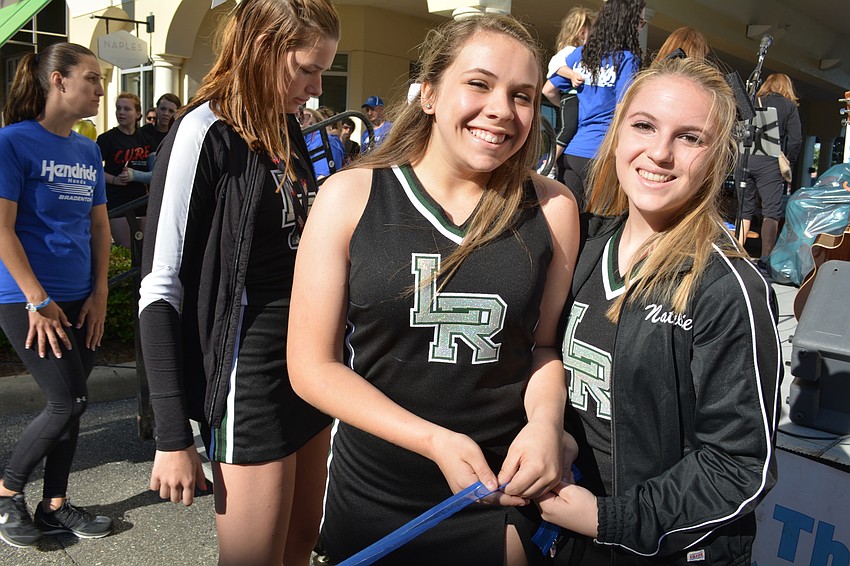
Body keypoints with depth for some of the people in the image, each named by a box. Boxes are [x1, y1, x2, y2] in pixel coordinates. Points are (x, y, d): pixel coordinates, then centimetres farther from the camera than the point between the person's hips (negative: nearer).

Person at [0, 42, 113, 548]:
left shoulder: (89, 151, 10)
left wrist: (99, 294, 4)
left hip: (79, 300, 6)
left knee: (70, 403, 10)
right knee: (69, 402, -7)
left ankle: (55, 505, 26)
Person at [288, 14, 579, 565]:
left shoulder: (552, 207, -6)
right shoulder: (350, 196, -10)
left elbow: (546, 343, 5)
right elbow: (313, 365, -9)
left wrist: (545, 421, -16)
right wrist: (434, 441, -19)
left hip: (505, 490, 1)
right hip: (374, 493, 0)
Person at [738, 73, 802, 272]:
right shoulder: (789, 106, 6)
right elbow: (796, 139, -3)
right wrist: (788, 164, 7)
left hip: (746, 160, 3)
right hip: (770, 163, -3)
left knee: (744, 209, 10)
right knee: (771, 212, -3)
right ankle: (765, 260, -9)